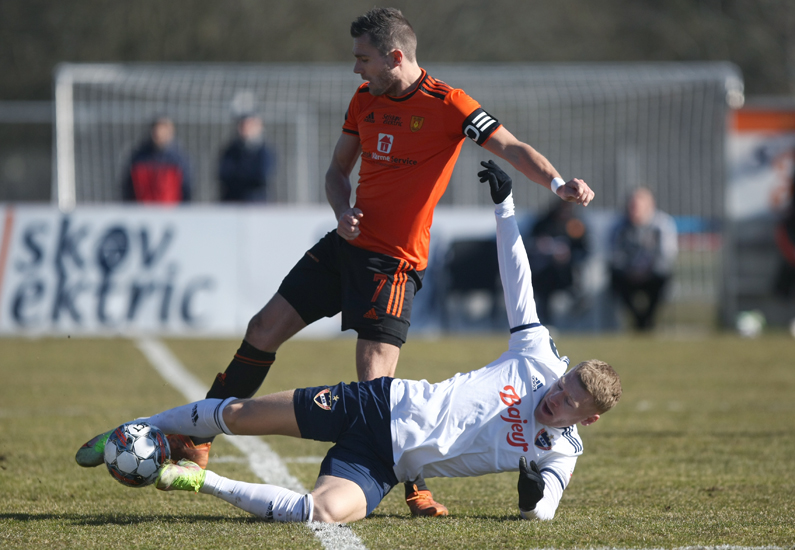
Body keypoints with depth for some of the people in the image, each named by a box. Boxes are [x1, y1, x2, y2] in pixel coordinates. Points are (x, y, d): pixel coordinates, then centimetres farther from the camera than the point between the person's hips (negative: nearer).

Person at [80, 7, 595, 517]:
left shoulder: (448, 106, -12)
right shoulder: (365, 99, 9)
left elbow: (512, 148, -20)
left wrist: (559, 184, -37)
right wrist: (342, 211, -2)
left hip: (393, 262, -7)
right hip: (348, 243, 7)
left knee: (375, 381, -16)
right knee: (264, 331, 6)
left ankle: (416, 490, -1)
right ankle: (196, 439, 18)